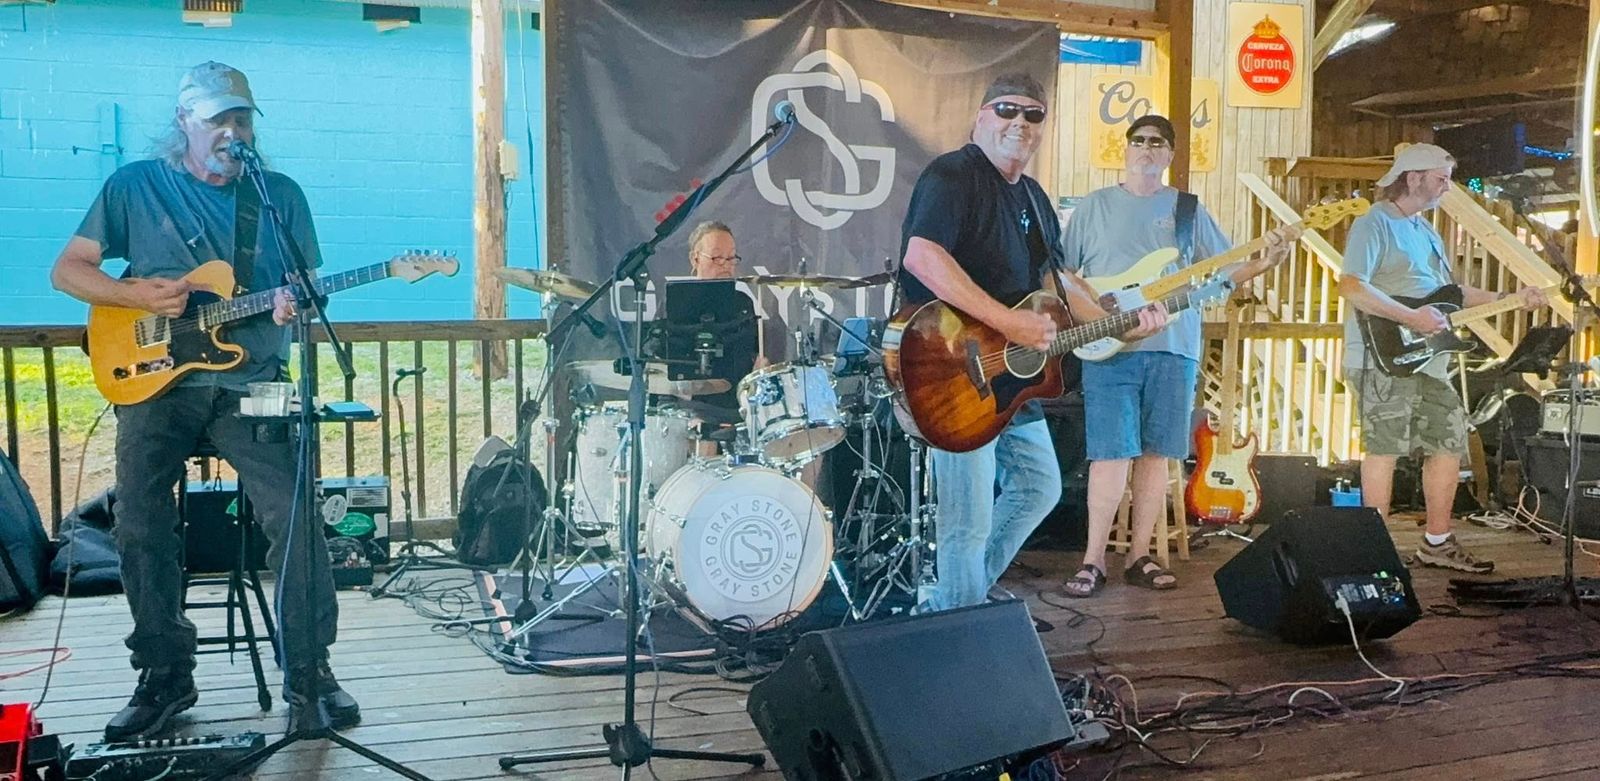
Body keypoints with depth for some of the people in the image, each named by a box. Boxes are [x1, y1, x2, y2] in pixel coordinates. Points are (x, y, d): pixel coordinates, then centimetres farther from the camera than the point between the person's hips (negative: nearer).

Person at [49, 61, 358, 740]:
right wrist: (137, 295, -10)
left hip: (251, 382, 0)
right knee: (141, 527, -4)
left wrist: (295, 305, -14)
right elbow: (66, 271, 8)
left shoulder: (281, 194, 9)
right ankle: (165, 676, 13)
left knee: (294, 518, -12)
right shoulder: (134, 187, 7)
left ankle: (308, 670, 2)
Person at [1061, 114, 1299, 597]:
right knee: (1111, 453, -9)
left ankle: (1139, 557, 14)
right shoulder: (1095, 206, 9)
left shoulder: (1188, 210, 14)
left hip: (1173, 349, 3)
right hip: (1109, 350, -3)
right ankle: (1093, 561, -2)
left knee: (1155, 454, 5)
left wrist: (1261, 263, -6)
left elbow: (1223, 272, 12)